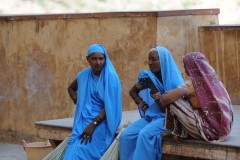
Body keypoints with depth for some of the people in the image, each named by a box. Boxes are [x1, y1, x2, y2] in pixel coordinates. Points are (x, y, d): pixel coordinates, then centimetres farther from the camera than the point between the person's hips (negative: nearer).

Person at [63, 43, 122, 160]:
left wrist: (93, 124, -18)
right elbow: (71, 88, 29)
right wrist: (77, 101, 10)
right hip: (83, 121, 5)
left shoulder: (111, 77, -8)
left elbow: (110, 106, -12)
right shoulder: (83, 75, 8)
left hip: (101, 123, -5)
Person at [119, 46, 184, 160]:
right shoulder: (148, 77, 8)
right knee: (125, 135, -18)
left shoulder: (173, 79, -6)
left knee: (145, 134, -33)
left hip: (166, 117, -6)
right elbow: (132, 92, 21)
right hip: (149, 116, 6)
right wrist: (140, 102, 2)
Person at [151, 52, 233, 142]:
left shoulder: (193, 83, -14)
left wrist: (161, 100, 7)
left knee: (173, 101, -3)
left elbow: (167, 98, -20)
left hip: (207, 129, -8)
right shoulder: (213, 79, 8)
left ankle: (177, 132, 15)